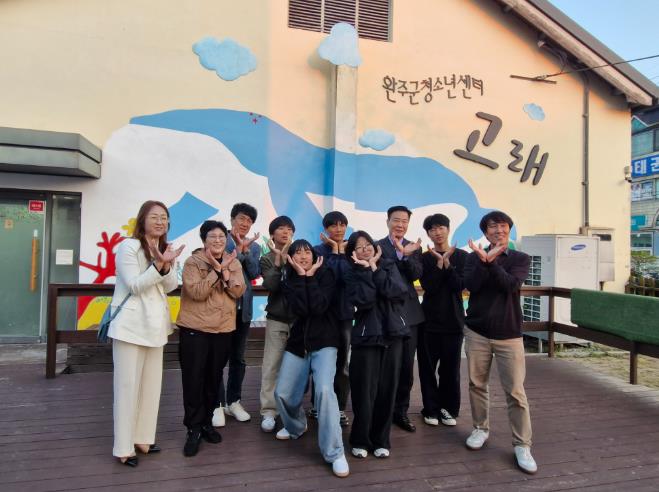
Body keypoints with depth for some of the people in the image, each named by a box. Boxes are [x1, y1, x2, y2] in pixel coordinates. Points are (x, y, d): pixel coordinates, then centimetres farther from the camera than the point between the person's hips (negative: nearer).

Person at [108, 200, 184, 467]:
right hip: (131, 325, -7)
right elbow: (135, 286, -16)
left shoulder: (166, 249, 11)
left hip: (155, 324, 7)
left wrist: (166, 266, -17)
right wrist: (158, 264, -27)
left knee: (152, 384, 12)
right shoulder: (128, 247, -9)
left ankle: (143, 438, 26)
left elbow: (171, 286, 3)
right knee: (128, 385, 0)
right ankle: (123, 447, 11)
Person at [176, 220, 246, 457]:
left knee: (214, 378, 14)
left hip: (223, 329, 4)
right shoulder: (192, 262, -7)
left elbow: (238, 291, -6)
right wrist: (217, 270, -22)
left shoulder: (233, 262, 6)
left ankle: (206, 422, 30)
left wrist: (224, 272, -19)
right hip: (194, 329, -4)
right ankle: (193, 428, 13)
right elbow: (196, 292, -19)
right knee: (193, 379, 1)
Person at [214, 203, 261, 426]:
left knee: (238, 357, 13)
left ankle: (233, 401, 26)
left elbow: (254, 273, -3)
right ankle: (217, 404, 13)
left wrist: (245, 251, -13)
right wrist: (238, 250, -20)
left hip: (243, 307, 4)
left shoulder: (254, 247, 10)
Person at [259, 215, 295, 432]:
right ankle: (268, 411, 7)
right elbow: (271, 285, -13)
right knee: (271, 366, -2)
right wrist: (278, 260, -17)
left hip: (300, 317, 0)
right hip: (277, 319, 0)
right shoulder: (267, 259, 4)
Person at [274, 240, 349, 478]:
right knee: (283, 393, 6)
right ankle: (296, 426, 40)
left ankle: (334, 453, -13)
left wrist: (310, 275, -15)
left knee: (324, 390, -25)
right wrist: (300, 275, -15)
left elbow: (319, 307, -20)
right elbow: (300, 309, -16)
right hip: (297, 342, 4)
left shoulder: (326, 275, -4)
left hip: (324, 342, -4)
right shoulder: (288, 281, 3)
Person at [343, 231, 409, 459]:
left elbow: (398, 292, -12)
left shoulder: (389, 265, 7)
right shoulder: (352, 273, 1)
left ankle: (381, 440, 22)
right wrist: (366, 269, -13)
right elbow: (363, 300, -17)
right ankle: (360, 440, 18)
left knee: (387, 389, 7)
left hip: (393, 333, 2)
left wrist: (375, 267, -9)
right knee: (364, 391, -1)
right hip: (366, 336, -2)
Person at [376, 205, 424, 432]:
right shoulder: (376, 246, -2)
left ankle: (401, 411, 24)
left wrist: (405, 255, -21)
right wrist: (399, 252, -21)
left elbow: (416, 275, -8)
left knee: (406, 366, 9)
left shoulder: (414, 248, 9)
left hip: (408, 313, 3)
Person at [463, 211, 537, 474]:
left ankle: (522, 445, 10)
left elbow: (511, 284, -17)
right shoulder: (474, 257, 4)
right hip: (476, 331, 2)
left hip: (509, 333, -1)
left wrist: (490, 261, -23)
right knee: (477, 384, 11)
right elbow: (471, 285, -13)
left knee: (515, 391, -2)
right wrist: (485, 260, -21)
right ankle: (481, 428, 30)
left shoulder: (520, 259, 2)